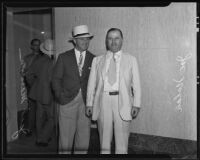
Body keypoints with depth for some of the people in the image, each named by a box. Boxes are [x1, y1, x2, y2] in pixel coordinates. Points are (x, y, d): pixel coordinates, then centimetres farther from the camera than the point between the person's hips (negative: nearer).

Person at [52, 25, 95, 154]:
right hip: (67, 101, -1)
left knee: (84, 136, 7)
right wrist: (60, 96, -2)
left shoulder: (93, 59, 6)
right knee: (66, 135, 5)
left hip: (86, 102, 1)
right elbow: (56, 79, 5)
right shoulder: (63, 57, 4)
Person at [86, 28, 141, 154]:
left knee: (122, 142, 6)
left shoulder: (131, 60, 8)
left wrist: (136, 105, -5)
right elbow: (92, 83, 8)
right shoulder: (97, 60, 11)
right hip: (103, 101, 1)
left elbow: (136, 83, 3)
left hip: (122, 102, -1)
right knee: (104, 140, 11)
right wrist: (89, 103, 2)